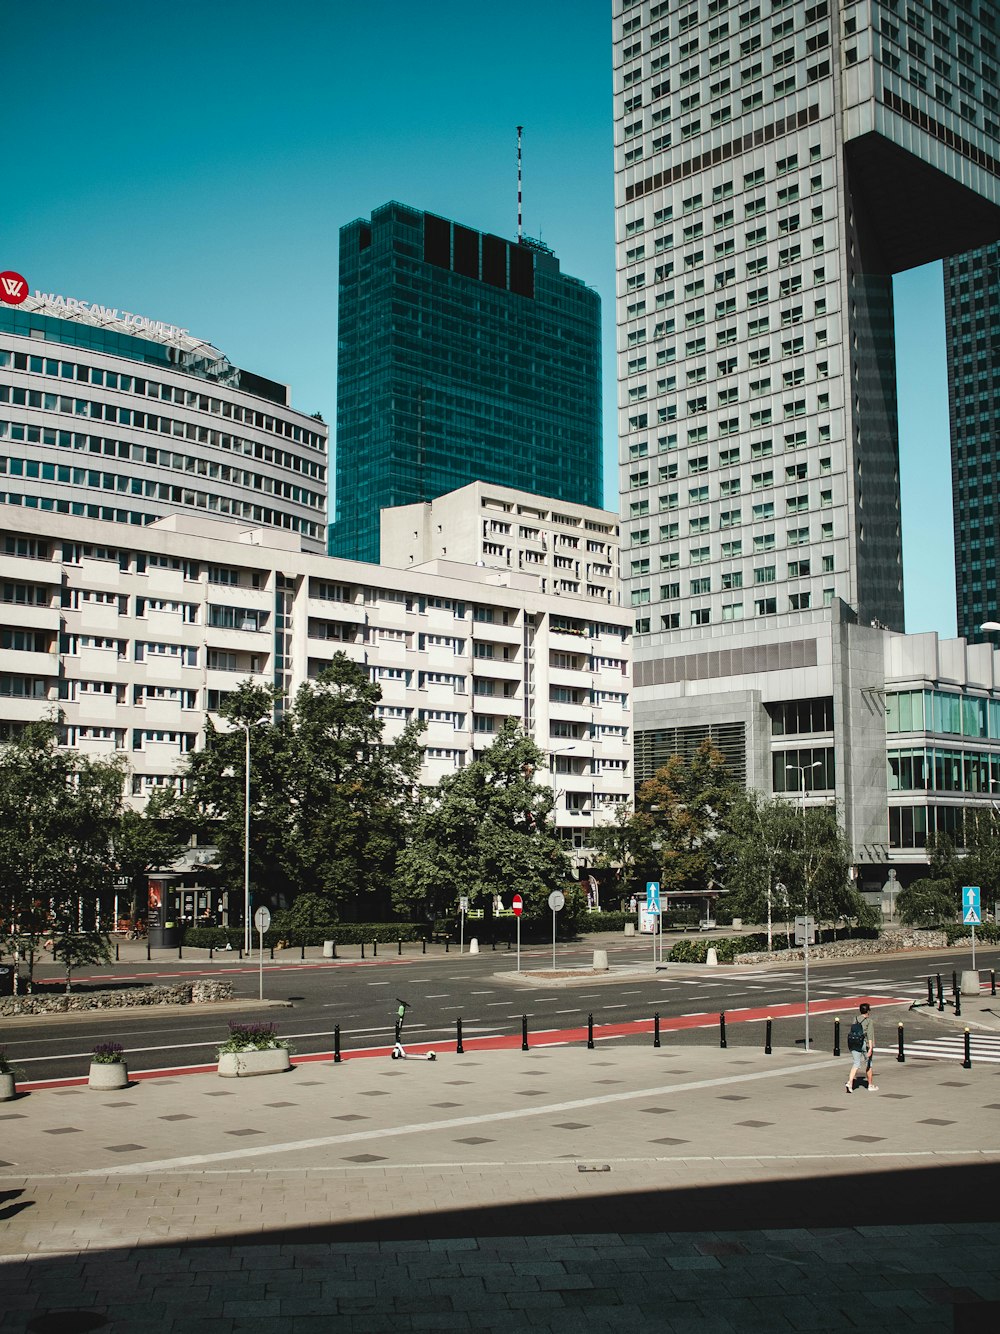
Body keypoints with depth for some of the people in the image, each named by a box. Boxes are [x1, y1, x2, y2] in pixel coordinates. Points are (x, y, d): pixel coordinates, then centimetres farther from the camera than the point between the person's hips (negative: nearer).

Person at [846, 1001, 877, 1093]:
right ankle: (870, 1085, 27)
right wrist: (870, 1048, -22)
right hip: (866, 1044, -4)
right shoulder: (870, 1021, -8)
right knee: (868, 1064, 15)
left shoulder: (855, 1019, 7)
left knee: (856, 1064, 1)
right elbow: (870, 1034, -17)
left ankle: (850, 1082, -21)